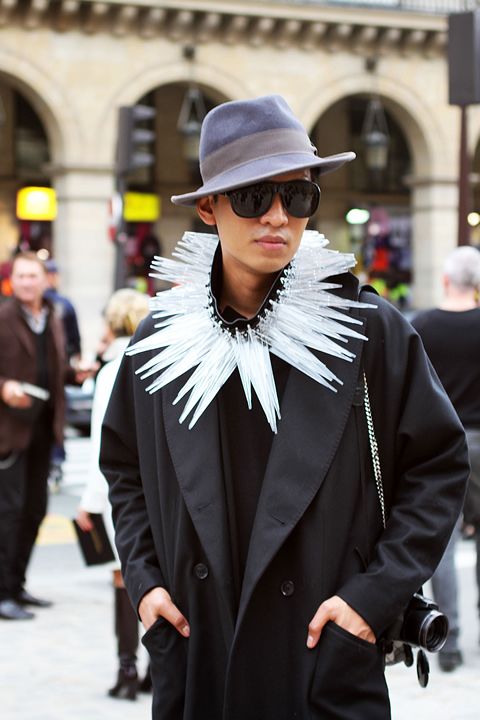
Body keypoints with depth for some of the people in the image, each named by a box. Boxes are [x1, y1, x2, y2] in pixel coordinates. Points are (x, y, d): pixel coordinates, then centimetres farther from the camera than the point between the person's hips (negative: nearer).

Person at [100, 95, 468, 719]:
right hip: (191, 657, 3)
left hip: (329, 659, -2)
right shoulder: (161, 340, 2)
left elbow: (439, 467, -1)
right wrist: (143, 578, 5)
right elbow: (123, 466, 17)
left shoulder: (373, 330, -6)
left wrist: (376, 593, -8)